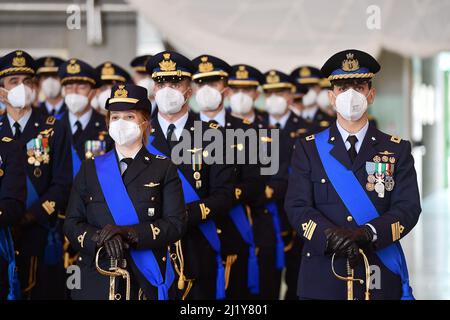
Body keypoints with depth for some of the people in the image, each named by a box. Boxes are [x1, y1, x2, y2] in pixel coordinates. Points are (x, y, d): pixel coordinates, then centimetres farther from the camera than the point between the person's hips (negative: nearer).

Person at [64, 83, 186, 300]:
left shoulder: (164, 169, 4)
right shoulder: (90, 168, 10)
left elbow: (175, 224, -6)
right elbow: (72, 224, 3)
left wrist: (126, 232, -19)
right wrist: (102, 239, -17)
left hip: (145, 282, -1)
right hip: (96, 280, 1)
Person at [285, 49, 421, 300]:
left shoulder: (397, 150, 7)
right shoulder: (308, 149, 6)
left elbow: (408, 208, -4)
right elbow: (297, 206, -4)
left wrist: (366, 234, -21)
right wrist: (331, 236, -22)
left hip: (380, 279, 0)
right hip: (322, 279, 0)